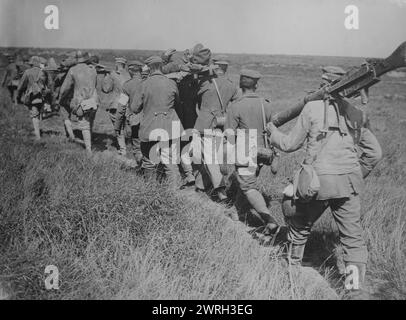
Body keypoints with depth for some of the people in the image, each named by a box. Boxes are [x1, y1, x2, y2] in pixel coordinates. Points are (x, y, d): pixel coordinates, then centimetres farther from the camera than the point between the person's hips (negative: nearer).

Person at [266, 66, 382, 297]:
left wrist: (272, 131, 23)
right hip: (349, 183, 3)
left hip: (318, 181, -2)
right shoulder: (355, 113, 11)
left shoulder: (313, 107, 0)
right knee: (353, 236, 8)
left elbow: (290, 144, 6)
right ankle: (356, 286, 2)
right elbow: (375, 152, 12)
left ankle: (293, 267, 36)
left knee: (300, 227, 21)